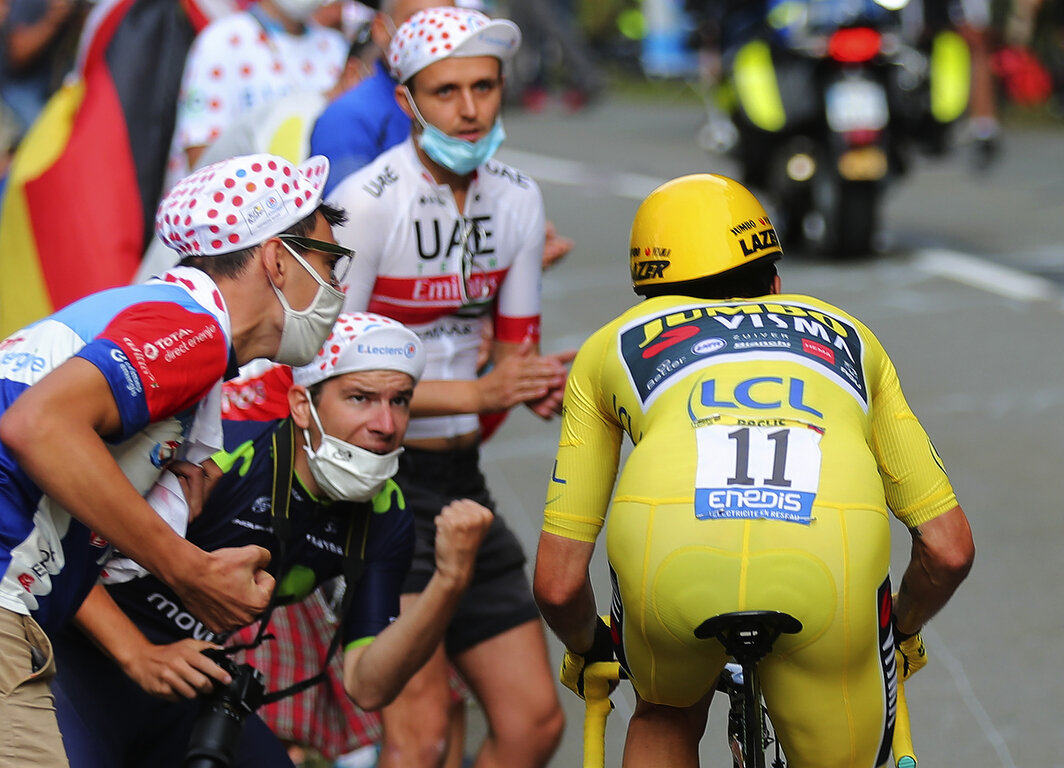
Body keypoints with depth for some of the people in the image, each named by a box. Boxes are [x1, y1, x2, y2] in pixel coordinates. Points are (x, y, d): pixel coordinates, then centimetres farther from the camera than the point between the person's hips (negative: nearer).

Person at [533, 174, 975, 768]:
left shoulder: (613, 344, 34)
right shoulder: (846, 337, 37)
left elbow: (557, 583, 29)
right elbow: (951, 548, 33)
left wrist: (588, 651, 51)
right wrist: (902, 634, 53)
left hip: (671, 559, 0)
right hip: (829, 560, 0)